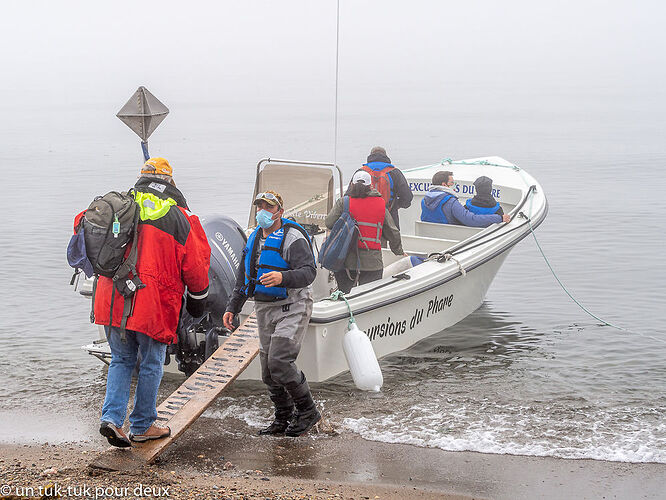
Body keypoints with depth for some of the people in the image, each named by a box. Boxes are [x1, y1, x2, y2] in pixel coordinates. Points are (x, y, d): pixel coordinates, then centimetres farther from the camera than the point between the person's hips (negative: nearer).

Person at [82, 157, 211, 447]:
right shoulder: (179, 218, -2)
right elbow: (195, 265, 0)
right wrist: (198, 300, 15)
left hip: (111, 300, 4)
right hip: (153, 304, -3)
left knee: (121, 360, 18)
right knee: (151, 364, 12)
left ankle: (112, 417, 3)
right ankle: (142, 426, 21)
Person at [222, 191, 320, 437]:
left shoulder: (293, 238, -11)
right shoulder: (254, 238, 14)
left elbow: (309, 272, -23)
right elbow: (243, 278, 22)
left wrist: (283, 277, -40)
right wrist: (232, 307, 16)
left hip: (292, 308, -8)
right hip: (265, 310, 8)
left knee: (279, 362, -18)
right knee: (268, 371, 7)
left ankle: (307, 411, -1)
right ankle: (284, 418, 20)